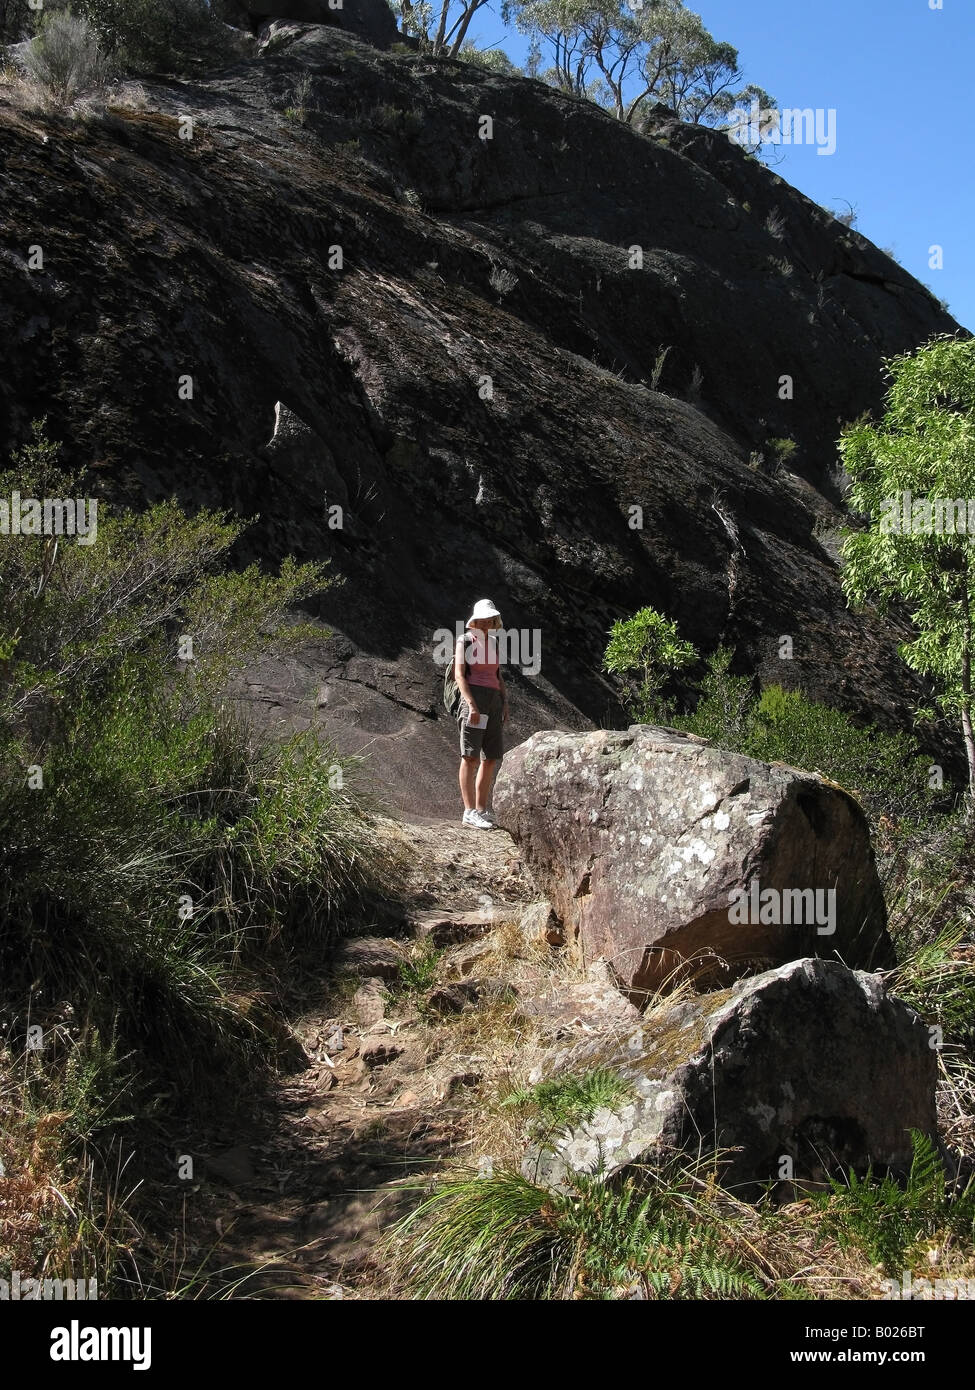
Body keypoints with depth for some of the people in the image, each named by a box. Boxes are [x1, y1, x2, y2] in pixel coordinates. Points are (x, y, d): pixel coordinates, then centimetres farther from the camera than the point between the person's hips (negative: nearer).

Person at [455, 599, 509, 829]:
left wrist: (505, 703, 10)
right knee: (471, 756, -10)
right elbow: (459, 675, -9)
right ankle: (470, 812, -11)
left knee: (491, 758, 6)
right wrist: (471, 705, -19)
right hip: (473, 697, -7)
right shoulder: (464, 640, -1)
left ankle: (482, 809, 13)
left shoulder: (493, 642, 17)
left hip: (494, 701, 7)